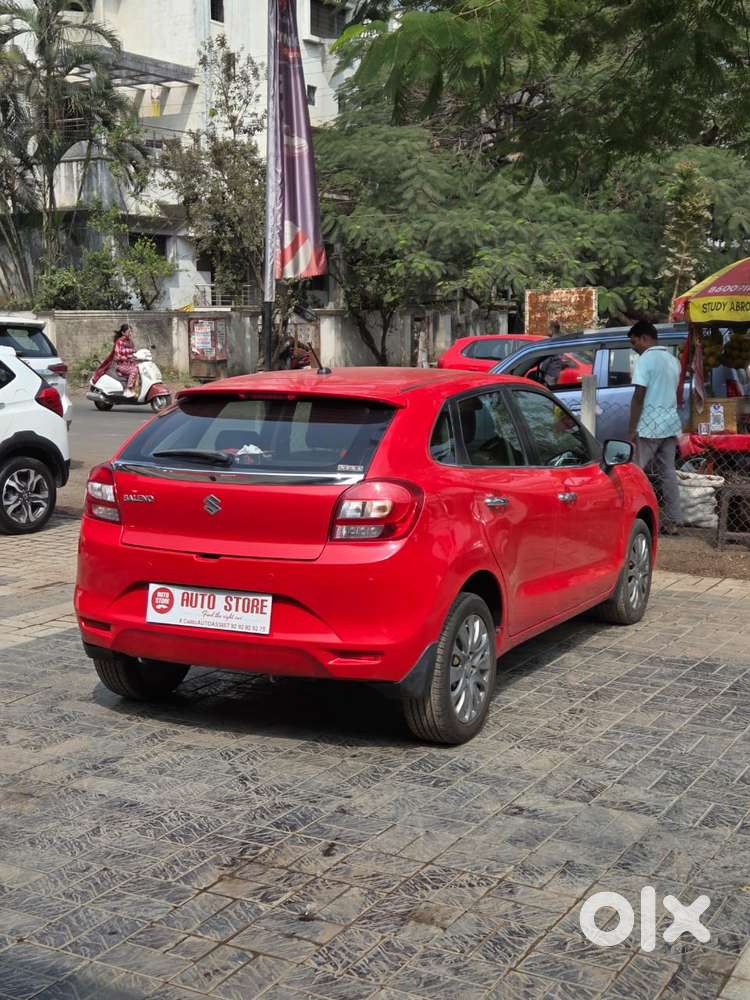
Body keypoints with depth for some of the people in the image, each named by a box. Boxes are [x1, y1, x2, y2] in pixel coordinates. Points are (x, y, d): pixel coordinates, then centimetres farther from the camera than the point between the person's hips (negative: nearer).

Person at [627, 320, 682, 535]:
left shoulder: (646, 359, -10)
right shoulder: (673, 360, 16)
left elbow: (639, 396, -15)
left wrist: (631, 430, -14)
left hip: (649, 426, -8)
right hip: (671, 424, 8)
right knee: (668, 473, 8)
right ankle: (672, 522, 7)